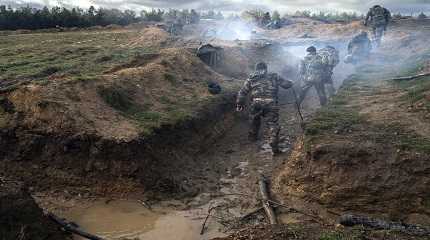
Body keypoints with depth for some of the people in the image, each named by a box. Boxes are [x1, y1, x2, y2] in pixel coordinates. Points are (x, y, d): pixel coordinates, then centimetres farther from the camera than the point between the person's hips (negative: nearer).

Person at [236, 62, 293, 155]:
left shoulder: (251, 78, 15)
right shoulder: (274, 76, 12)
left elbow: (242, 92, 13)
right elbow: (287, 84, 15)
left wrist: (240, 104, 22)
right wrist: (290, 83, 38)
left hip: (256, 104, 3)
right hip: (270, 105, -2)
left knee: (255, 121, 28)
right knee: (273, 125, 1)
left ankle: (253, 137, 48)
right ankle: (274, 148, -7)